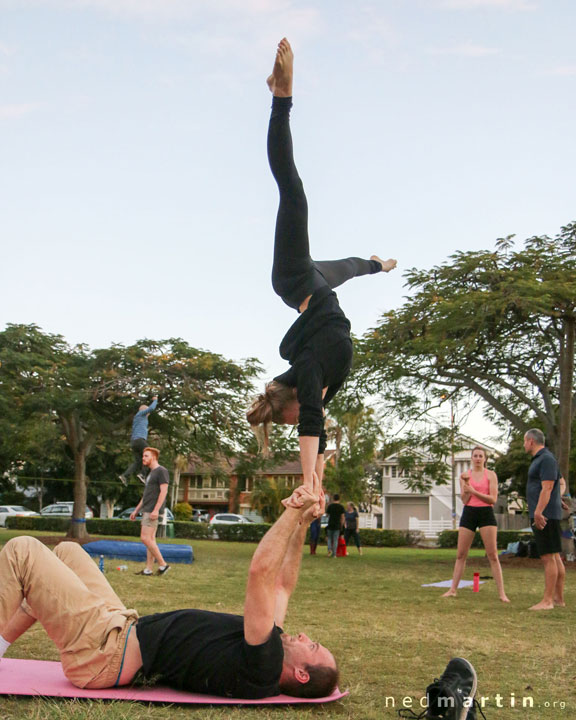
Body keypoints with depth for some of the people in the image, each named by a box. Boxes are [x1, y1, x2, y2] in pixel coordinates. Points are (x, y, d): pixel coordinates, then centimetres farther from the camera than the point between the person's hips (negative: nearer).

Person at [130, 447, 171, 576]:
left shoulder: (162, 471, -8)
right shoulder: (151, 473, 21)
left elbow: (163, 491, -17)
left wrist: (156, 509, -24)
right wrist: (136, 510, 24)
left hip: (153, 511, -9)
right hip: (146, 510, 9)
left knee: (146, 538, -14)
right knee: (150, 539, 7)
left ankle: (163, 564, -9)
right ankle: (148, 569, 8)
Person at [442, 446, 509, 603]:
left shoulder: (491, 475, 2)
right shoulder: (465, 475, 8)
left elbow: (493, 499, -7)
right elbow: (464, 500, 2)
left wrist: (474, 491, -16)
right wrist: (466, 484, -13)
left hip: (486, 513, -2)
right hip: (469, 513, 2)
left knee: (493, 555, -5)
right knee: (460, 554, 5)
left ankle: (502, 593, -3)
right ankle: (453, 589, 12)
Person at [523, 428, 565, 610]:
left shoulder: (546, 459, -13)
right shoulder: (539, 459, 18)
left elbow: (547, 488, -22)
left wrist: (538, 512, -29)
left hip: (544, 516, -10)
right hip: (542, 516, 10)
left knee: (548, 557, -8)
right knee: (555, 558, 11)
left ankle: (547, 600, -7)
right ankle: (559, 598, 16)